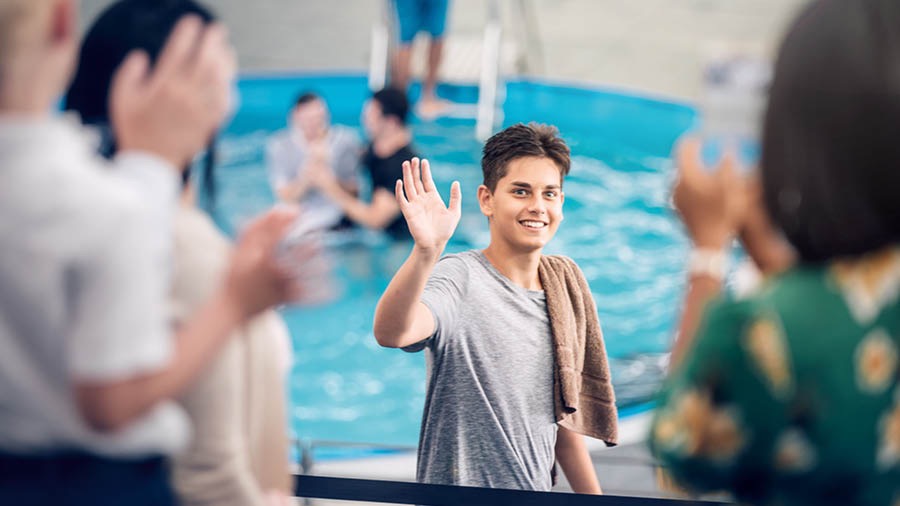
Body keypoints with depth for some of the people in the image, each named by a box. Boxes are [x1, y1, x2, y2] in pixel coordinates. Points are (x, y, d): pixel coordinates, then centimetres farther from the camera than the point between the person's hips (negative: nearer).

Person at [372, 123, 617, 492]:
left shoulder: (564, 292, 5)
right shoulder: (460, 278, -16)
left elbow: (562, 418, 13)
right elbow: (391, 333, -37)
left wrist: (594, 498, 12)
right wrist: (425, 251, -51)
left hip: (537, 491, 6)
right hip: (457, 498, -6)